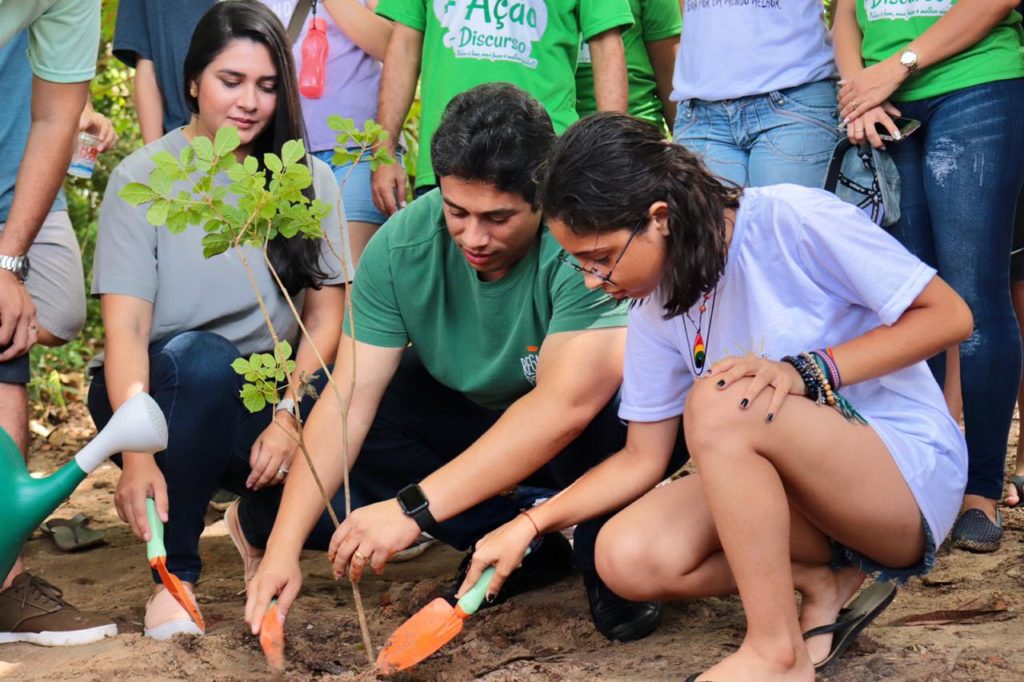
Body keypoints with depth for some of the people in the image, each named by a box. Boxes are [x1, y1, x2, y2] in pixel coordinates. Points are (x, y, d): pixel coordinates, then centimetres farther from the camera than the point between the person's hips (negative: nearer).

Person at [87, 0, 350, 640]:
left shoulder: (310, 180, 2)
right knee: (199, 357, -38)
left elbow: (326, 315, 0)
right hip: (164, 392, -2)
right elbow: (125, 327, -16)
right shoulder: (143, 178, -7)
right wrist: (137, 454, -30)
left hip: (267, 395, 2)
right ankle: (175, 569, -21)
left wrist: (287, 417, -17)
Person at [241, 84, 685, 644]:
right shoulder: (400, 246, -19)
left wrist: (413, 507, -45)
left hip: (577, 436, -4)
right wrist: (284, 545, -30)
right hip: (466, 419, 5)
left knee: (615, 402, -37)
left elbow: (565, 407, -40)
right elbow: (349, 401, -20)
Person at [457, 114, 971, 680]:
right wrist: (531, 525, -4)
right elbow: (642, 458, 8)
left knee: (719, 401, -32)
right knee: (628, 557, -18)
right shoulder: (656, 304, 3)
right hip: (803, 490, 7)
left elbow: (950, 314, -15)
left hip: (911, 477, -6)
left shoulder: (792, 220, -17)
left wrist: (806, 372, -25)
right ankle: (826, 581, -3)